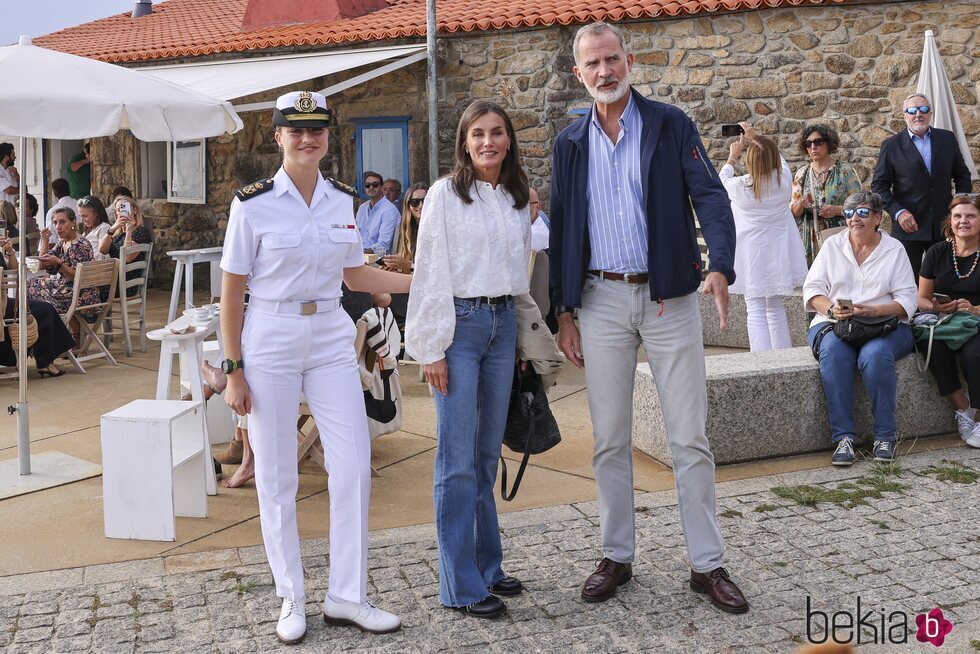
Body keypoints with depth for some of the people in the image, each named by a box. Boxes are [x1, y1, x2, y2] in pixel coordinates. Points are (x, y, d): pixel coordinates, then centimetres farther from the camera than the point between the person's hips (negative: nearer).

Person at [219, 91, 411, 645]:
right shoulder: (254, 204, -7)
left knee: (354, 464, 0)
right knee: (277, 477, 4)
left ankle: (348, 595, 14)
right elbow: (232, 292, -4)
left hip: (331, 340, 4)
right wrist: (234, 369, -7)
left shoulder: (342, 200, 6)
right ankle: (292, 599, 19)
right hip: (270, 344, -4)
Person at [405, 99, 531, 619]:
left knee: (488, 454, 12)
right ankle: (461, 585, 3)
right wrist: (432, 349, -11)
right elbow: (430, 273, -7)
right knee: (459, 459, -4)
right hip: (460, 323, -5)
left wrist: (524, 336, 14)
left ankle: (487, 565, 22)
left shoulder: (517, 200, 12)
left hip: (503, 323, 6)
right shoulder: (445, 194, -5)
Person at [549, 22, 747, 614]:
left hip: (669, 297, -2)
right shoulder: (571, 143, 9)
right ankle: (618, 556, 22)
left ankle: (708, 563, 12)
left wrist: (721, 266, -25)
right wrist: (564, 311, 7)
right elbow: (562, 228, 11)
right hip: (601, 301, 3)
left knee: (690, 438, 1)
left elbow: (711, 197, -7)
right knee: (610, 440, 9)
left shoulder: (671, 125, 0)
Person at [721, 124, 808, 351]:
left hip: (752, 259, -4)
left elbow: (722, 180, 8)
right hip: (778, 255, 4)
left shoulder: (741, 187, -16)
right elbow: (779, 160, 16)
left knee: (756, 311, -3)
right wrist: (756, 137, 26)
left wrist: (733, 156, 24)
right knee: (775, 308, 17)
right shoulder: (784, 181, -8)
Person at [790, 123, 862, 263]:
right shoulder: (802, 173, 8)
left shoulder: (845, 170, -1)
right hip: (810, 240, 2)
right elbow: (794, 212, 7)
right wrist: (801, 204, -14)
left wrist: (838, 210, -17)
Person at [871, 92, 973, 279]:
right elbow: (879, 185, -1)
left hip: (944, 226, 3)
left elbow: (962, 175, 15)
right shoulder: (891, 145, -1)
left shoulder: (947, 139, 7)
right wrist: (898, 212, -13)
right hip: (909, 226, -2)